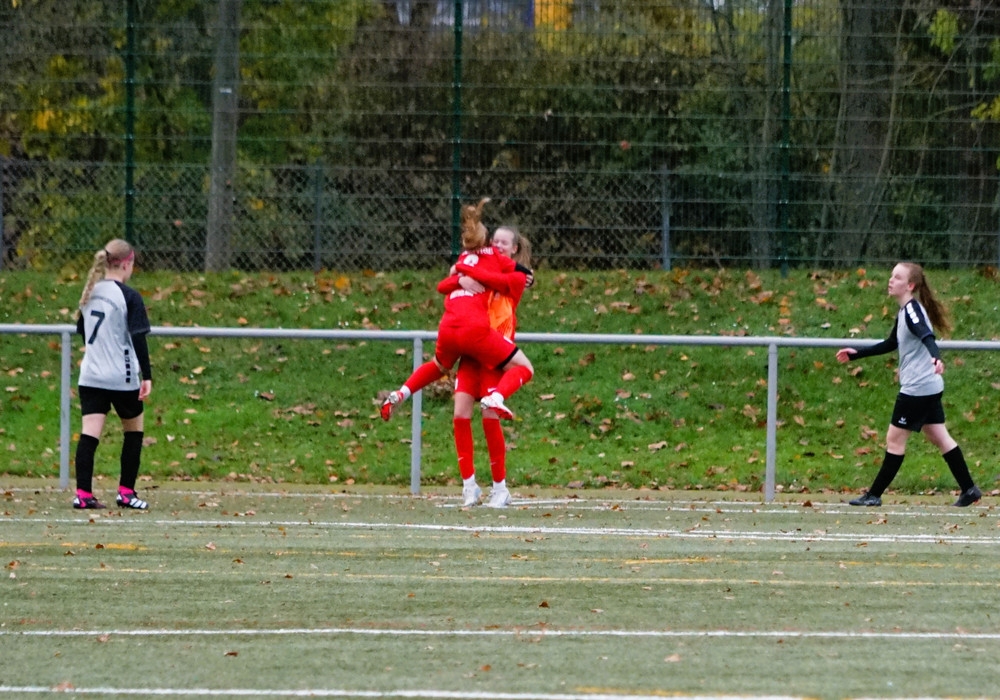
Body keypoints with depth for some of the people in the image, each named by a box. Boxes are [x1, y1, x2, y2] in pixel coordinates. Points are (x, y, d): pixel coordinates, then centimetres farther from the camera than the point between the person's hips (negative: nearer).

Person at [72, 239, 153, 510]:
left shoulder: (90, 293, 8)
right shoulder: (129, 297, -10)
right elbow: (138, 339, -14)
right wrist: (147, 376, -11)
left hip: (90, 376, 5)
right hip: (122, 377, -5)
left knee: (89, 434, -1)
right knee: (134, 430, 14)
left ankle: (83, 493, -10)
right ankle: (126, 492, 16)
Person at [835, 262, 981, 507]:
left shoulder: (912, 310, -15)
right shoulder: (905, 311, 15)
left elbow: (927, 336, -33)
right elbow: (891, 344, 30)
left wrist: (936, 358, -53)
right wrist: (856, 354, 32)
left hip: (917, 388, -10)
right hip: (930, 387, 10)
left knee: (895, 439, -2)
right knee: (939, 437, 11)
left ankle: (874, 495, 4)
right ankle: (969, 489, 12)